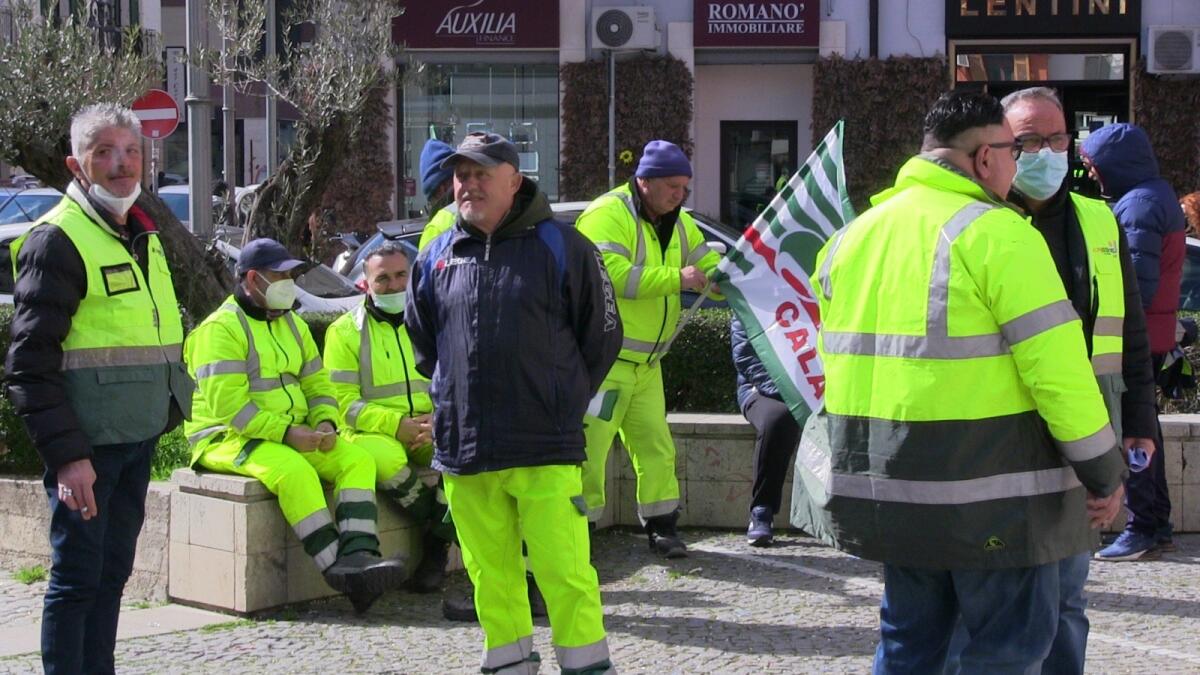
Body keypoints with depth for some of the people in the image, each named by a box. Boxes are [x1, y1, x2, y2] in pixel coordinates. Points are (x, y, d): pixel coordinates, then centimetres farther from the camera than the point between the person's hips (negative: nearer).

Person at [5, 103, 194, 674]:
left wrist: (168, 408, 17)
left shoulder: (144, 235, 14)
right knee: (77, 575, -3)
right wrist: (65, 454, -22)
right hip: (87, 444, -8)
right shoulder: (56, 240, -12)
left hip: (140, 435, 8)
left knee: (113, 571, 14)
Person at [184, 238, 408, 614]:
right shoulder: (221, 328, -10)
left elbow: (318, 385, 19)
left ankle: (359, 556, -33)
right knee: (293, 471, -36)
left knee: (358, 460, -15)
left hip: (295, 436, 8)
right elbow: (226, 403, -20)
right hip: (227, 439, -8)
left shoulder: (293, 325, 17)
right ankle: (339, 570, -35)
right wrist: (286, 432, -23)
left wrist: (325, 423, -4)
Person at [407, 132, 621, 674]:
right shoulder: (436, 258, 10)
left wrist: (563, 399, 8)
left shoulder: (560, 247, -1)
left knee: (563, 568, -6)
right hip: (463, 448, 4)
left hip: (545, 449, -4)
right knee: (491, 572, 9)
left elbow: (602, 335, 7)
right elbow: (422, 341, 26)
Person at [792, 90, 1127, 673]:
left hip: (883, 482, 7)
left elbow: (835, 354, 16)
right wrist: (1104, 472, -7)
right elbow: (1057, 366, -16)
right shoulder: (996, 233, -13)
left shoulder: (853, 235, 10)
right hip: (988, 487, -7)